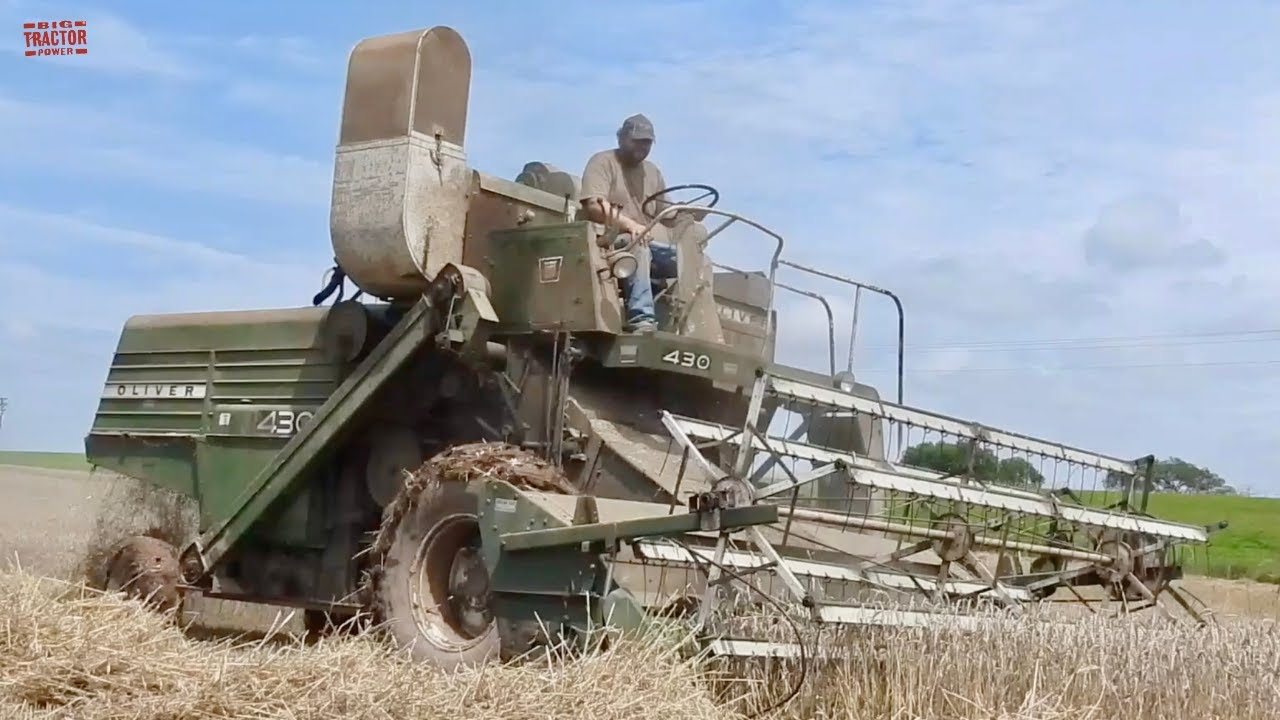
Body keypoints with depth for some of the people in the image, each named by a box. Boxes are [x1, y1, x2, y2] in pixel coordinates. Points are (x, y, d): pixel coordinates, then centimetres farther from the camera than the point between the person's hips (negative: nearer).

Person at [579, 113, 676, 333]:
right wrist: (630, 224, -27)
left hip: (653, 244, 7)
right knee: (638, 246, -40)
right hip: (612, 241, -7)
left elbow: (665, 215, 22)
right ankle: (641, 318, -49)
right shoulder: (603, 162, 2)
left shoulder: (652, 171, 24)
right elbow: (594, 207, -14)